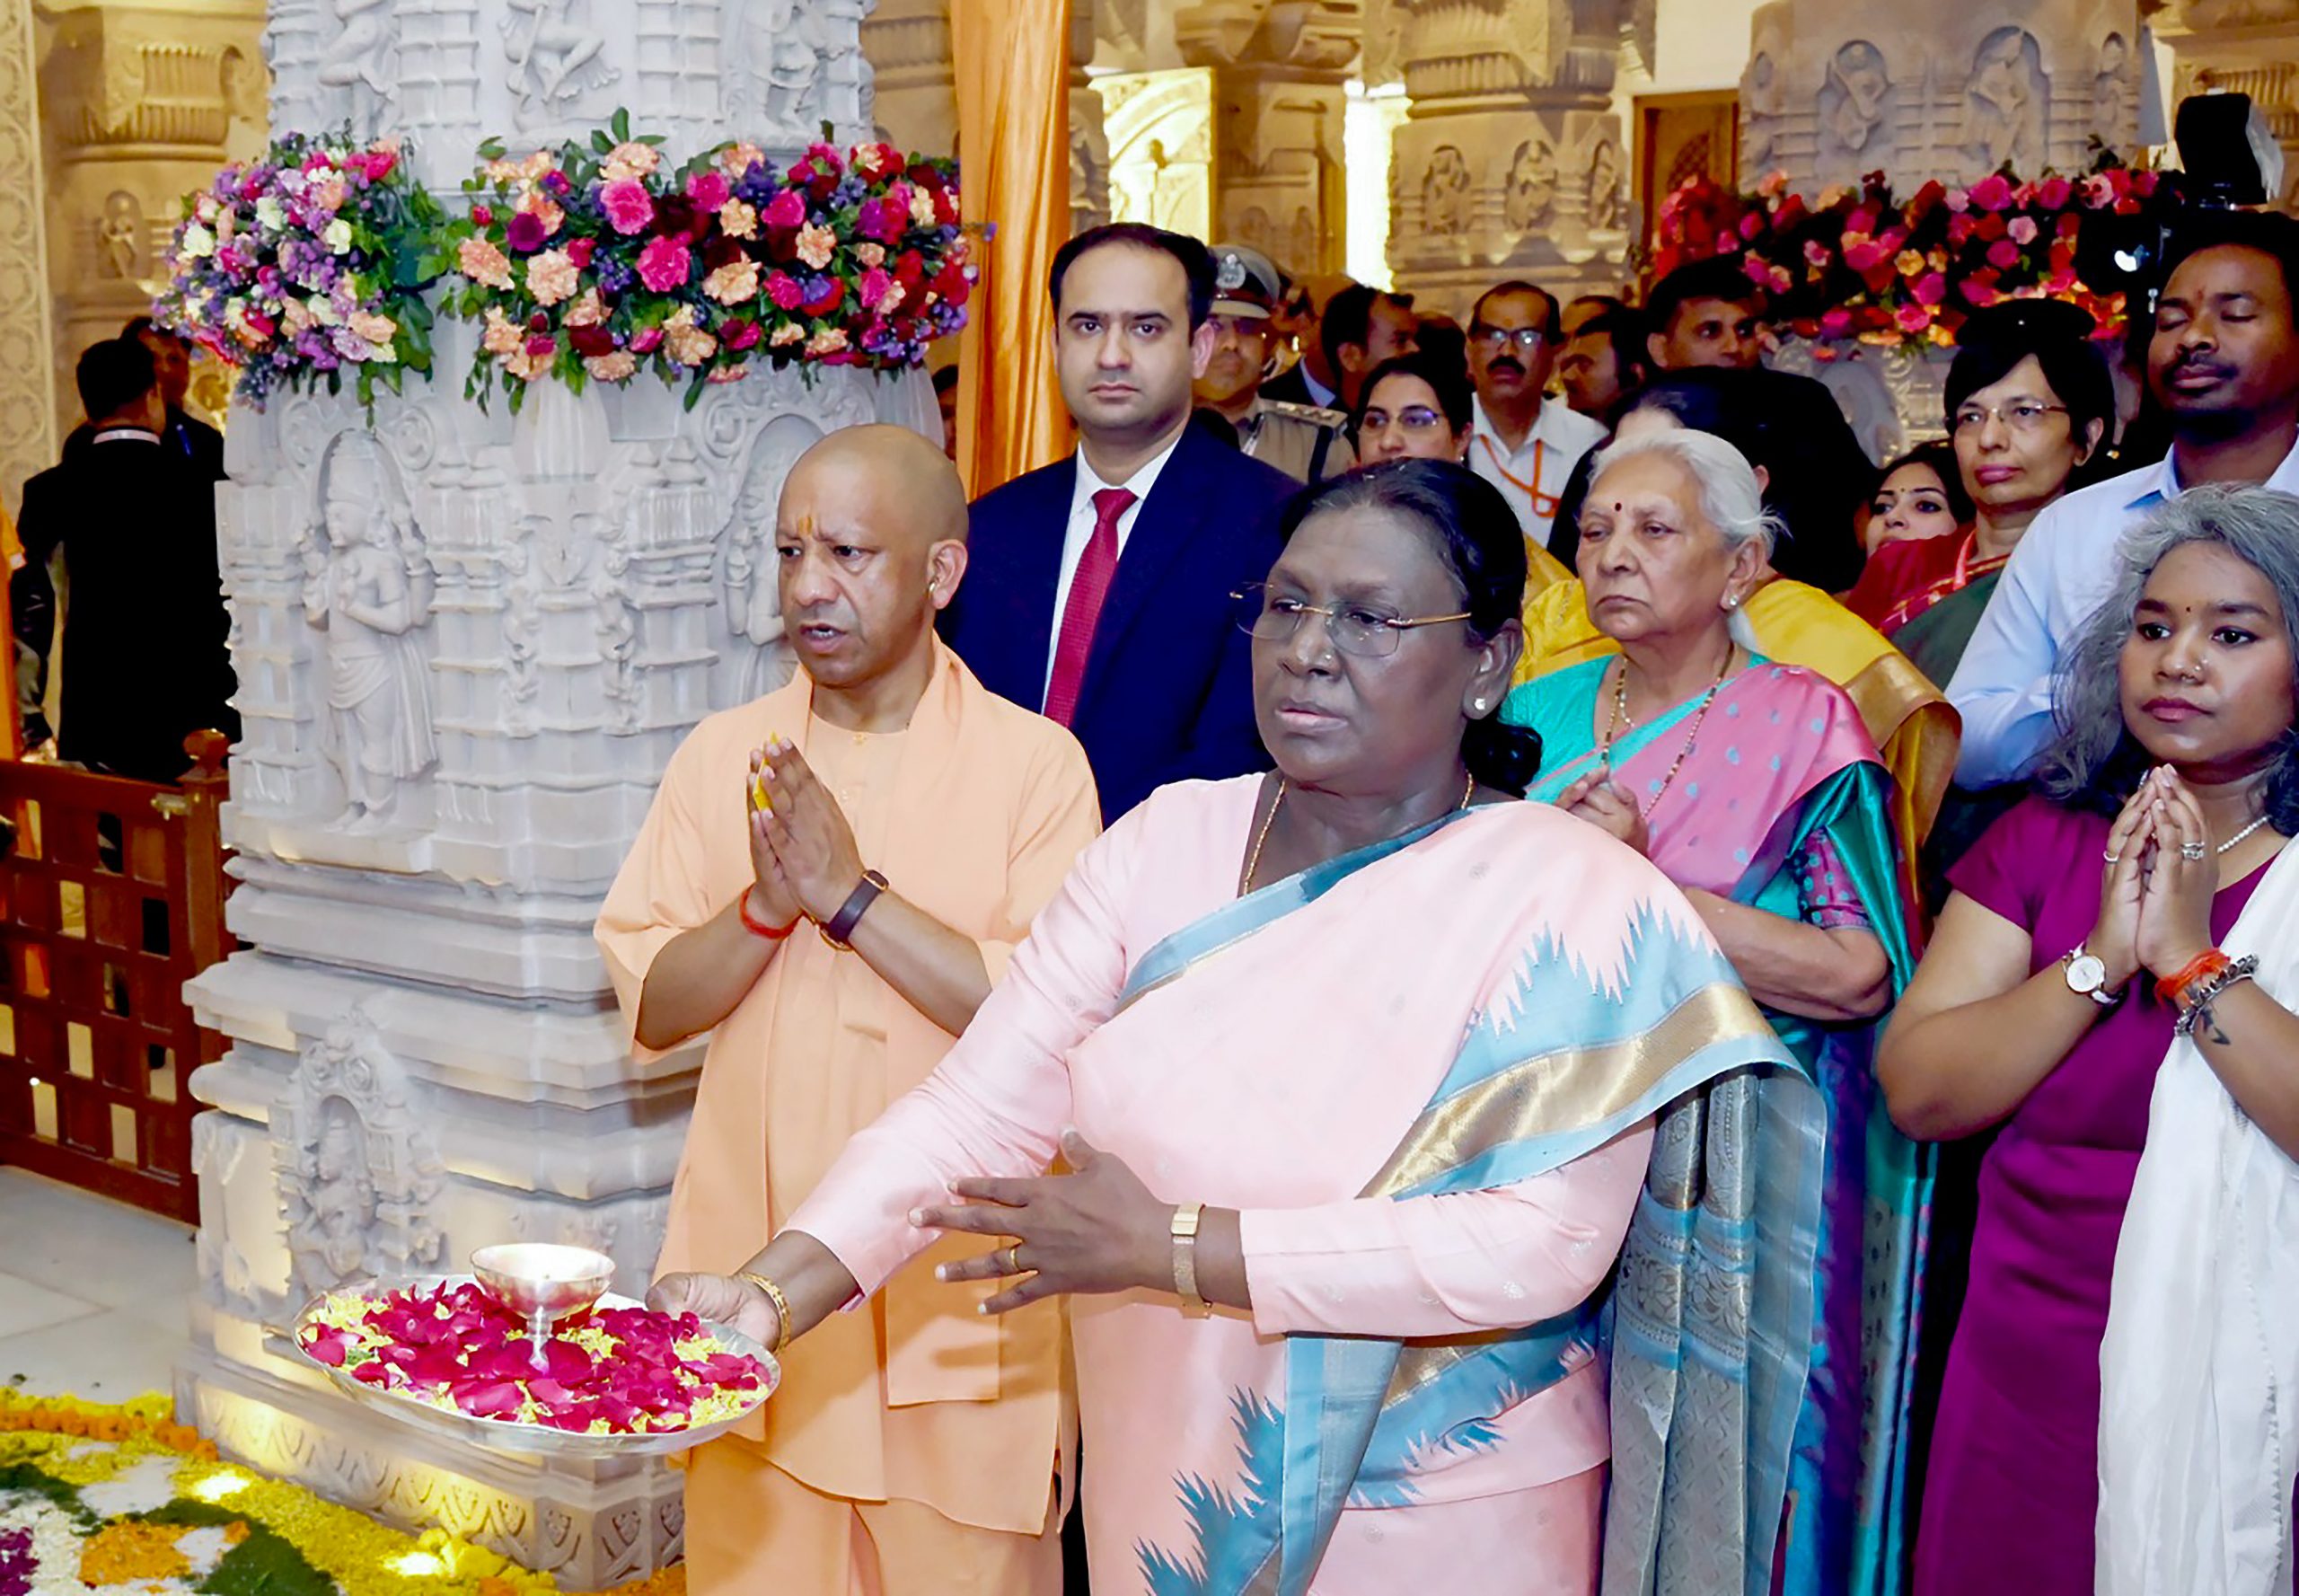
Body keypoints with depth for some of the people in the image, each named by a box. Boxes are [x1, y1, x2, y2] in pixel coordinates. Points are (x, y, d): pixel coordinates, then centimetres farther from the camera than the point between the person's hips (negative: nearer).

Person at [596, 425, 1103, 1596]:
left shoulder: (1034, 764, -5)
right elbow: (650, 1007, 2)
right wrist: (765, 904, -15)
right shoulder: (722, 756, 5)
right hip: (756, 1276, 3)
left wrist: (851, 894, -17)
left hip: (958, 1288, -3)